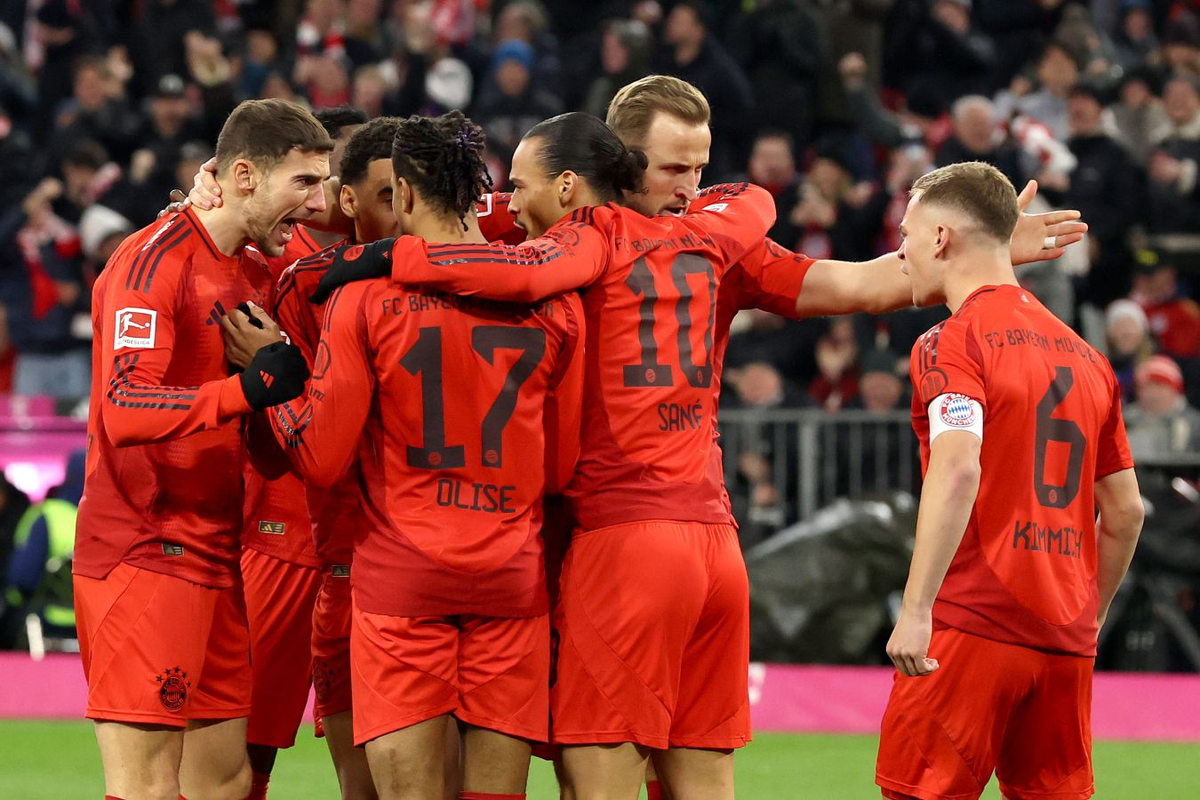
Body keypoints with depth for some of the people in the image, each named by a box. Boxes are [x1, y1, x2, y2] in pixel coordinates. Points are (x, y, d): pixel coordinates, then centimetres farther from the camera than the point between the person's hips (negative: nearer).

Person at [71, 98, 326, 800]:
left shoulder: (259, 266, 14)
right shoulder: (156, 259, -13)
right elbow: (126, 410, -23)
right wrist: (252, 386, -28)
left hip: (215, 558, 9)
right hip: (143, 555, -9)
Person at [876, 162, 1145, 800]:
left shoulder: (951, 344, -5)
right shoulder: (1085, 357, 16)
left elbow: (957, 469, -20)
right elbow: (1126, 511, 17)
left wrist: (916, 609, -23)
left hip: (972, 627, -7)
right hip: (1066, 644, 7)